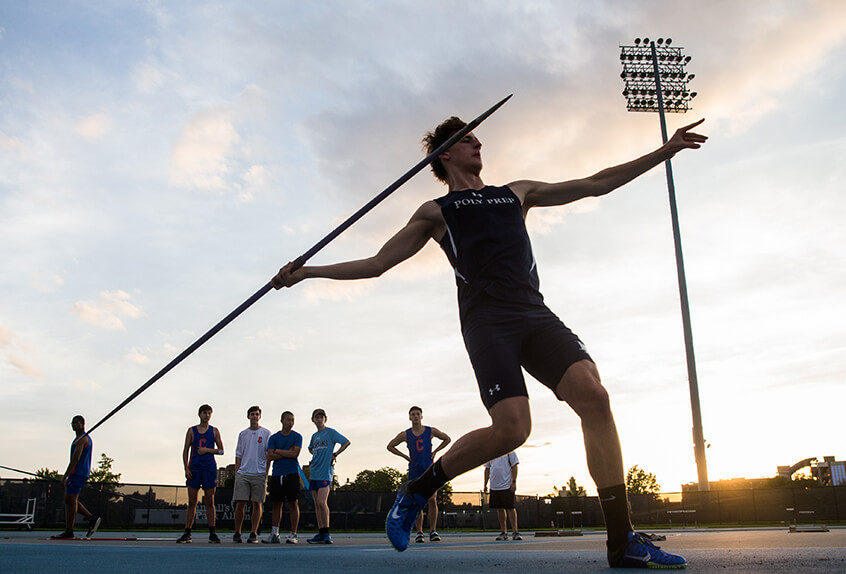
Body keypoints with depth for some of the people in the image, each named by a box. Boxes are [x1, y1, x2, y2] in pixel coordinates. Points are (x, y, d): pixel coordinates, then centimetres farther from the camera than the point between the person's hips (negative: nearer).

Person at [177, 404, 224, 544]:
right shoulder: (191, 431, 9)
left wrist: (207, 450, -8)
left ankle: (212, 533, 4)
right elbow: (186, 450, 7)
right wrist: (186, 468, -4)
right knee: (192, 502, 0)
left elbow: (221, 450, 8)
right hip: (194, 468, 0)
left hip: (210, 468, 0)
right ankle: (187, 534, 5)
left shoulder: (214, 431, 9)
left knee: (209, 502, 1)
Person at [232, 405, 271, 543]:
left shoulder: (266, 433, 5)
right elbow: (238, 455, 14)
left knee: (257, 504, 0)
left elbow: (269, 455, 4)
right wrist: (237, 472, 4)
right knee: (240, 504, -2)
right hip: (242, 474, 2)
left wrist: (266, 473, -3)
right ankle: (237, 532, 9)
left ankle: (254, 533, 7)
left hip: (259, 474, -2)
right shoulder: (243, 434, 13)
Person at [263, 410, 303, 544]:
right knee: (276, 504, 4)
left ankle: (293, 534, 2)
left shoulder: (297, 437, 5)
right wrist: (287, 453, -6)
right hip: (276, 474, 2)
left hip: (292, 473, -2)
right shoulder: (273, 438, 11)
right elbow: (270, 456, 0)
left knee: (293, 504, -3)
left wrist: (277, 451, -3)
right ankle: (274, 534, 9)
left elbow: (295, 453, -8)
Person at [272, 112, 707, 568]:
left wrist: (666, 150, 28)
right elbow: (377, 263, 21)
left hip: (535, 313, 4)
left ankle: (622, 539, -15)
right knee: (511, 428, -22)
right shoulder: (435, 212, 21)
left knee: (593, 396, -20)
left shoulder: (517, 192, 30)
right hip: (487, 319, -4)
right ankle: (417, 490, 2)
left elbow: (596, 184, 30)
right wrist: (308, 271, 13)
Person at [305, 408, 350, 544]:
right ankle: (320, 533, 9)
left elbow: (346, 442, -5)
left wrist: (334, 454, -6)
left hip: (325, 473, -7)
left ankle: (326, 534, -10)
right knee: (317, 504, 6)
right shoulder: (314, 436, 17)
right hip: (314, 472, 7)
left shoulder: (331, 432, -1)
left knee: (322, 502, -16)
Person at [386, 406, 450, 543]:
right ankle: (419, 532, 4)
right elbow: (390, 446, 14)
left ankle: (433, 531, 0)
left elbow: (447, 439, 17)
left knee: (432, 500, -8)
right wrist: (406, 456, 5)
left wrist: (435, 451, 6)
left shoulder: (431, 431, 3)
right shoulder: (405, 435, 3)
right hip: (414, 471, 0)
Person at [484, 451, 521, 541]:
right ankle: (503, 532, 15)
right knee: (500, 509, 8)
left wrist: (514, 482, -14)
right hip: (494, 486, 5)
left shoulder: (509, 451, -2)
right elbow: (487, 469, 17)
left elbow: (514, 466, -6)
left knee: (511, 508, -5)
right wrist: (485, 484, 11)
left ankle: (515, 532, 1)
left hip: (507, 486, -5)